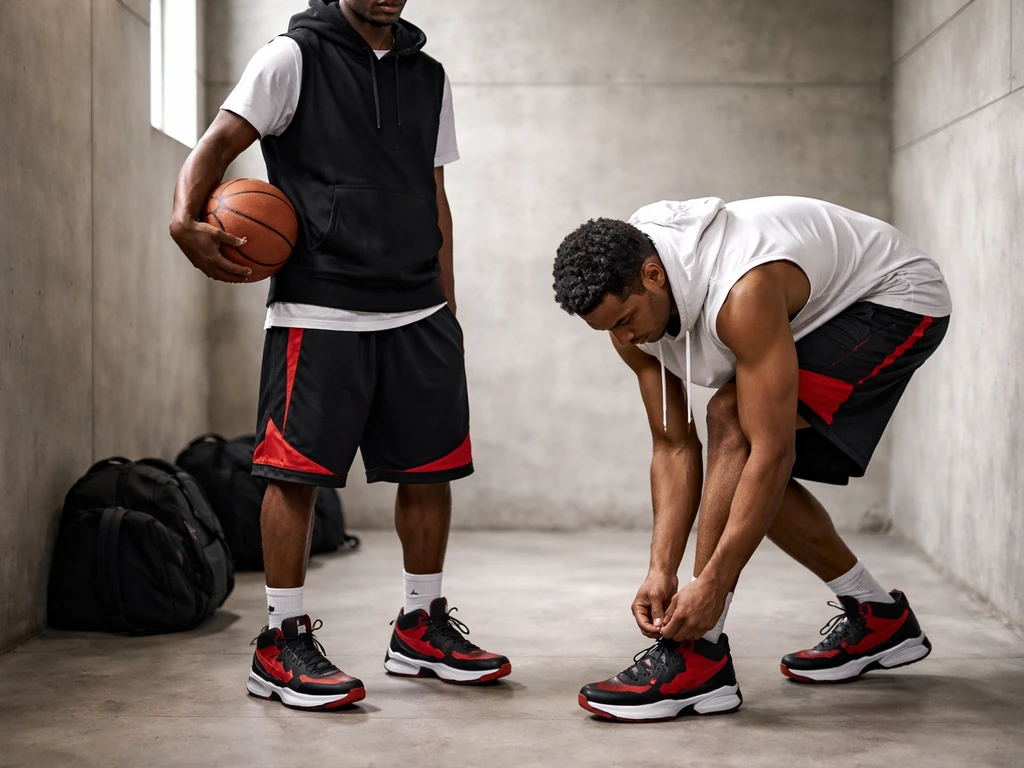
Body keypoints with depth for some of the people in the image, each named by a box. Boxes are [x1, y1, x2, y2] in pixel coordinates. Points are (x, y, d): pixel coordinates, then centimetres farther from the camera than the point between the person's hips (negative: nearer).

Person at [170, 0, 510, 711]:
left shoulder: (429, 76, 18)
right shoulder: (295, 57, 2)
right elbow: (220, 144, -6)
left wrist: (447, 306, 18)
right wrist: (186, 220, -26)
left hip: (418, 312, 6)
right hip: (318, 311, -5)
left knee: (432, 466, 7)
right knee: (296, 471, -4)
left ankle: (421, 627, 22)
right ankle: (283, 641, 8)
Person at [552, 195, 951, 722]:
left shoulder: (743, 293, -39)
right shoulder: (627, 309, -13)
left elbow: (773, 451, -37)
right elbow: (673, 447, -9)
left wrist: (712, 584, -36)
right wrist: (660, 570, -17)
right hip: (820, 310, 9)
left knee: (732, 417, -26)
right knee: (741, 477, 3)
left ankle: (699, 659, -24)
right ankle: (879, 619, 21)